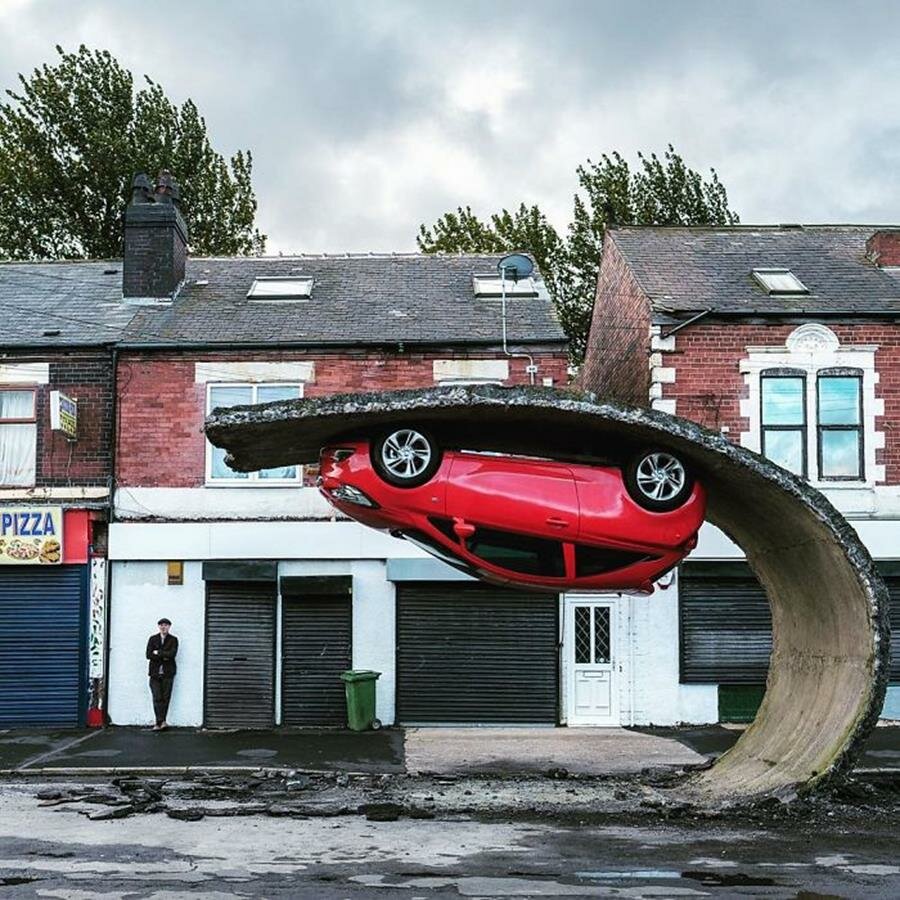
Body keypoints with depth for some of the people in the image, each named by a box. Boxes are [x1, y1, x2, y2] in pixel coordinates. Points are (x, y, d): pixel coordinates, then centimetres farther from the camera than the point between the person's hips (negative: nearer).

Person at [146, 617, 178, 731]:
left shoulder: (173, 640, 6)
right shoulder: (153, 639, 10)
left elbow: (172, 654, -10)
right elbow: (148, 655, -1)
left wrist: (158, 653, -7)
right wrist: (163, 657, -8)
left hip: (167, 672, -1)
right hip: (155, 673, 1)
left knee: (166, 697, -3)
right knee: (157, 698, -6)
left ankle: (160, 723, 2)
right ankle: (161, 722, -6)